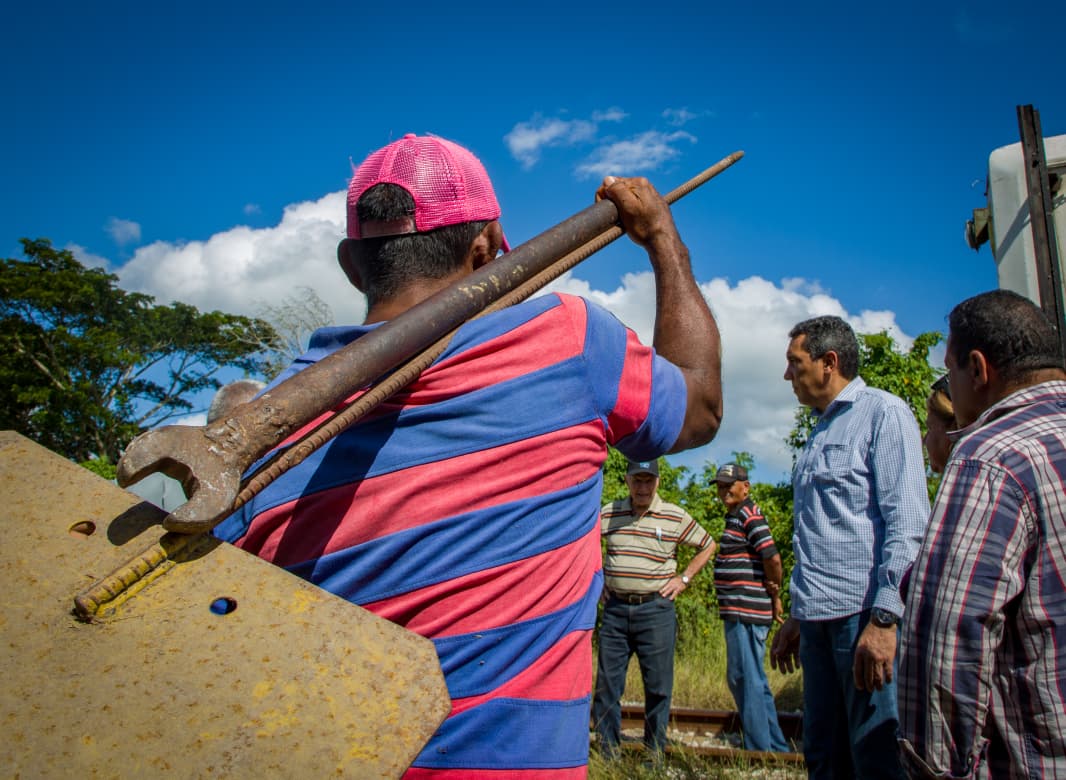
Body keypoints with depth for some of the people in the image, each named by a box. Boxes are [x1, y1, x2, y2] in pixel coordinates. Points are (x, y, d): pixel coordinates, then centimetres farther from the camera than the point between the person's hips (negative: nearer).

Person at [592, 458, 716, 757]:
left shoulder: (675, 516, -1)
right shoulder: (609, 514, 3)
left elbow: (708, 545, 12)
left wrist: (683, 579, 5)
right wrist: (599, 577, 11)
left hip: (656, 611, -2)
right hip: (615, 609, 2)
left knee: (657, 686, 6)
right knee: (607, 683, 6)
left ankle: (655, 754, 20)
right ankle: (608, 752, 19)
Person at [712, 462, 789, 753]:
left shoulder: (749, 515, -13)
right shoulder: (736, 516, 18)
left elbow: (772, 557, -21)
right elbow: (767, 559, 24)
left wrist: (775, 595, -10)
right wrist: (772, 594, 16)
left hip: (746, 611, -11)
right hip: (739, 611, 11)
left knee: (745, 679, -5)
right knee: (753, 680, 16)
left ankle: (759, 751, 4)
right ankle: (778, 748, 25)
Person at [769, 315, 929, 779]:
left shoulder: (882, 413, -3)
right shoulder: (820, 431, 20)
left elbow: (908, 524, -13)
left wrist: (883, 618, -20)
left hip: (865, 614, -8)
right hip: (819, 619, 8)